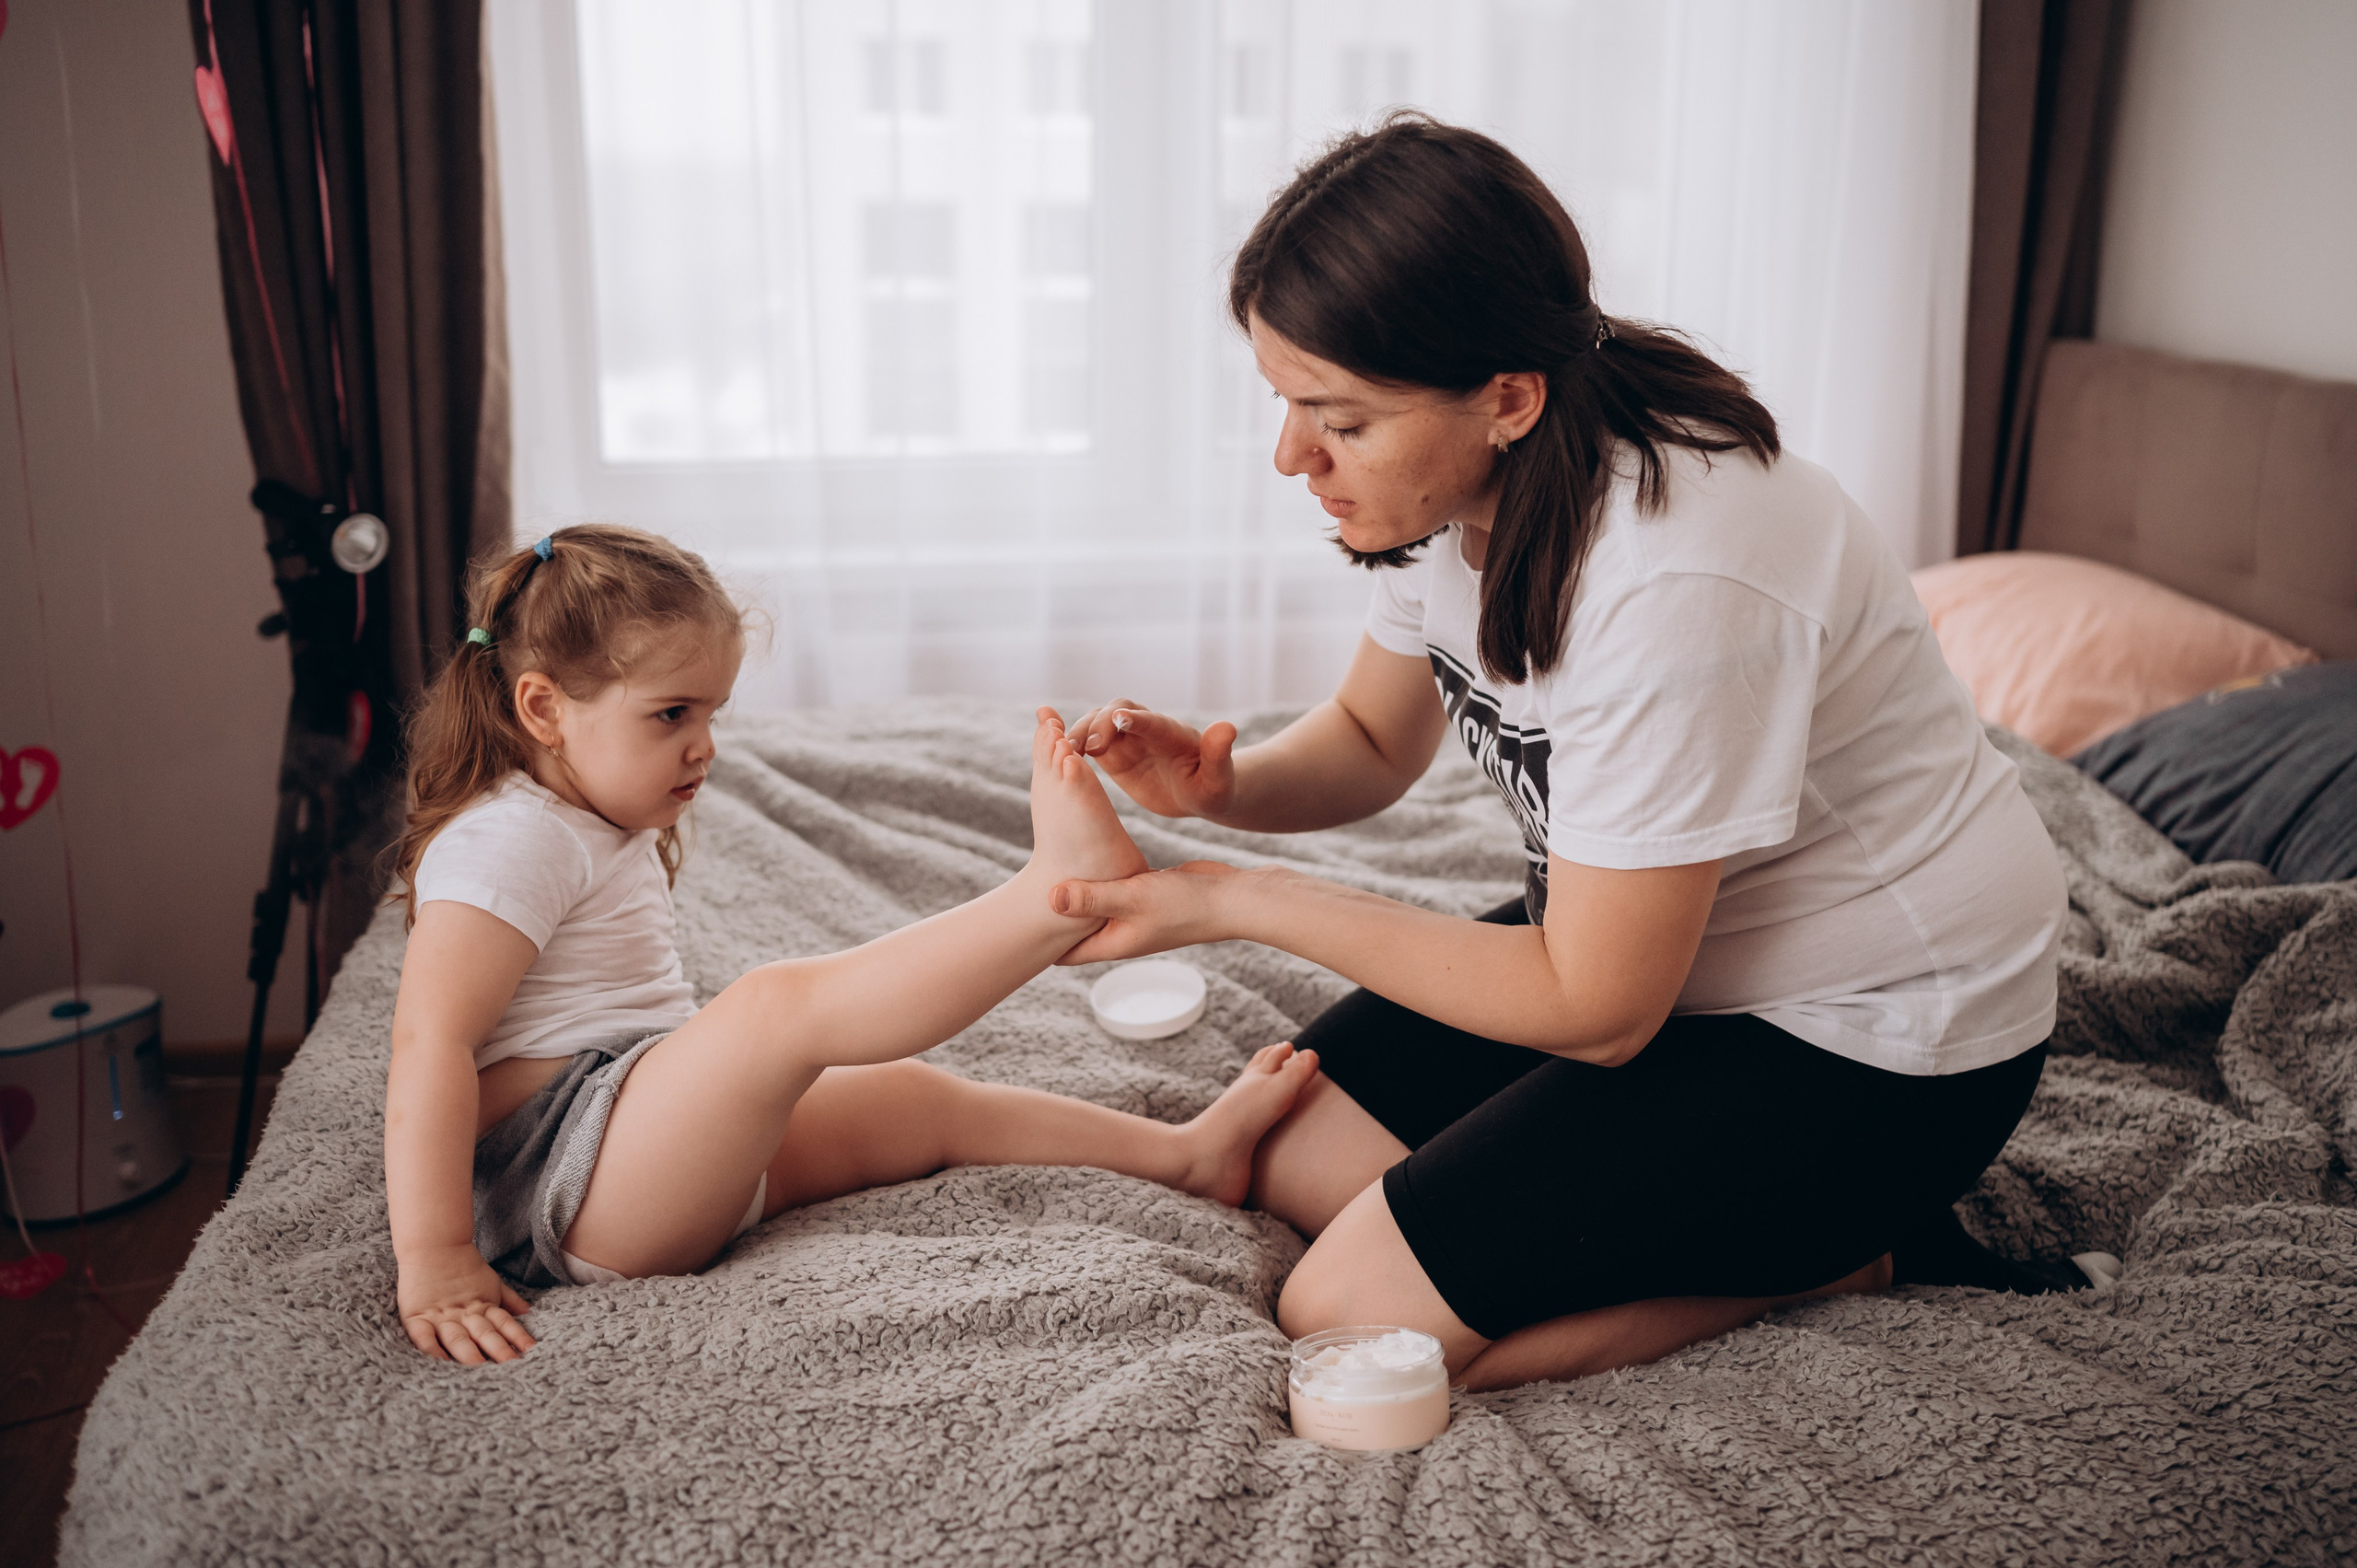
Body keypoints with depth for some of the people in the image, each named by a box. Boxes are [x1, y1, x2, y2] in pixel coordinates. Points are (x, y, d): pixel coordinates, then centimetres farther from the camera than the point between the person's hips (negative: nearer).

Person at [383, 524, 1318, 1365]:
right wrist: (433, 1261, -31)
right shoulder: (512, 840, -14)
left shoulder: (605, 835, 20)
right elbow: (430, 1040, -25)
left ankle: (1183, 1153, 11)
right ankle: (1058, 893, -36)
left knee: (914, 1099, 8)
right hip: (561, 1187, -10)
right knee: (782, 1005, -30)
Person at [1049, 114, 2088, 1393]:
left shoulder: (1674, 580, -35)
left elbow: (1597, 1010, -26)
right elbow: (1373, 741, 9)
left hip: (1877, 1037, -8)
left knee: (1355, 1326, -14)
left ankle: (1850, 1248, 1)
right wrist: (1220, 783, -14)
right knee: (1295, 1155, 4)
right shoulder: (1458, 481, -9)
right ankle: (1722, 1198, 10)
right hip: (1645, 936, 9)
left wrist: (1244, 903, -23)